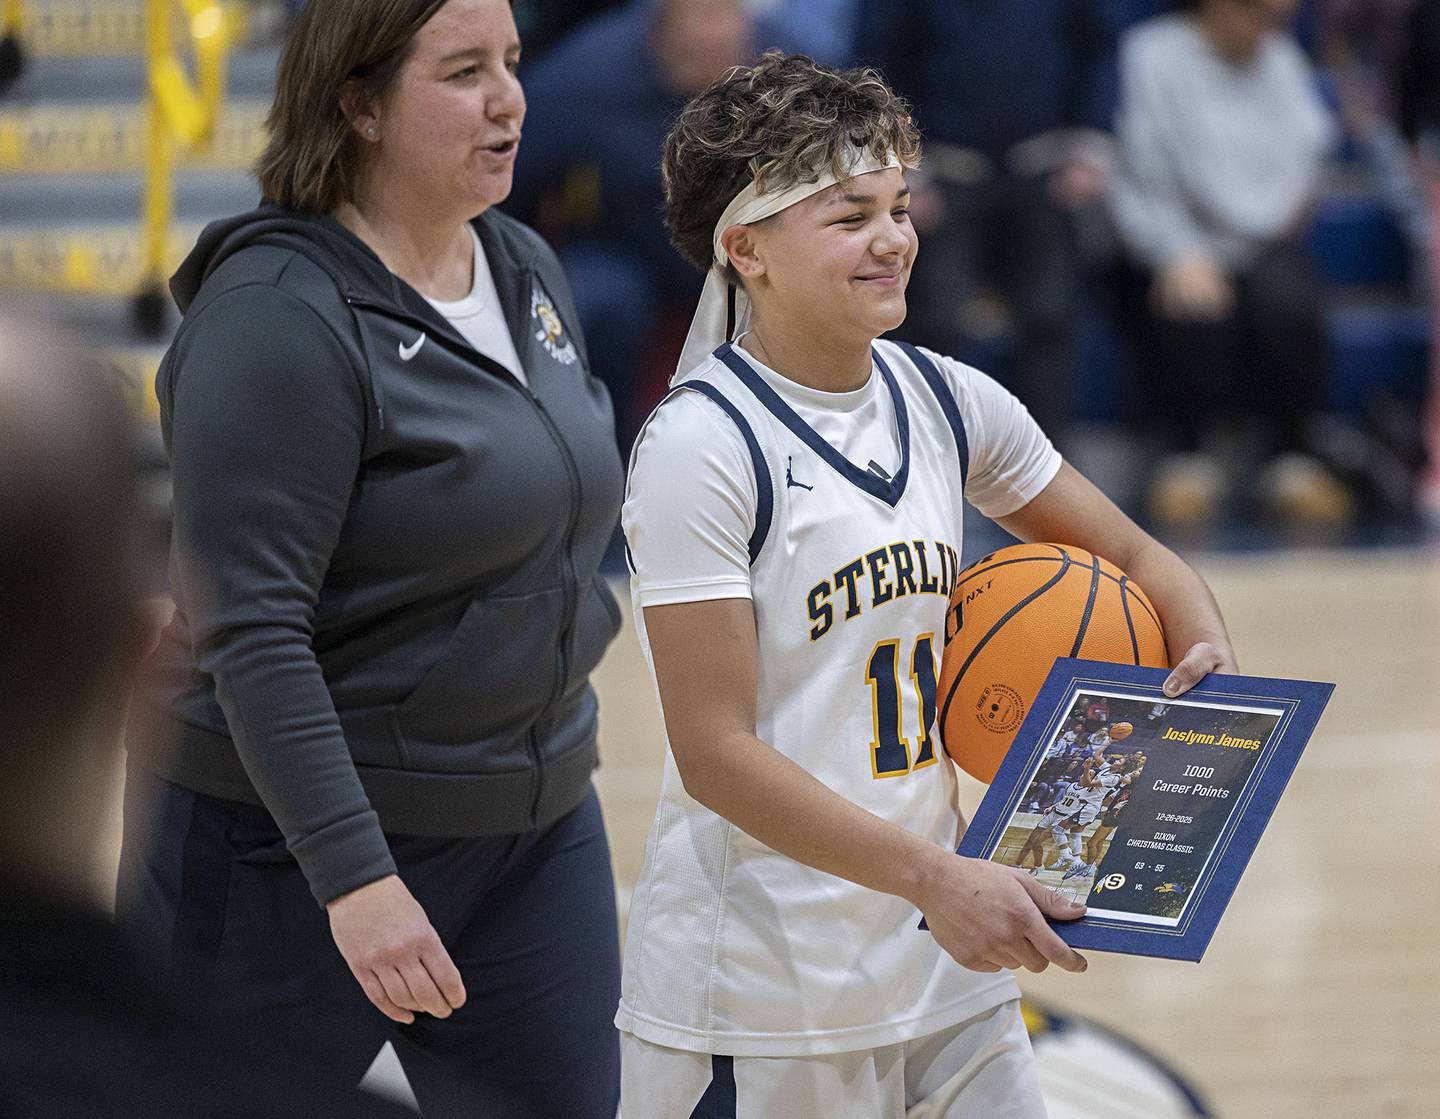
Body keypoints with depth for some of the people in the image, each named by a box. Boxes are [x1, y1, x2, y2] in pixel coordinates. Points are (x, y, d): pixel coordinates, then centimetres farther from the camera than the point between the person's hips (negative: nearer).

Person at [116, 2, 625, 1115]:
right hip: (295, 840, -7)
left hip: (532, 822, 8)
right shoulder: (280, 314, -18)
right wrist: (355, 878, -29)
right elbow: (248, 634, -23)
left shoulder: (531, 271, 8)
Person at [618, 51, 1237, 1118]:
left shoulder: (949, 404, 5)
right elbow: (715, 753, -18)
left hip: (942, 956, 6)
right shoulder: (700, 447, -14)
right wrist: (934, 877, -25)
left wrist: (1210, 656, -4)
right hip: (760, 981, -6)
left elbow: (1133, 558, 18)